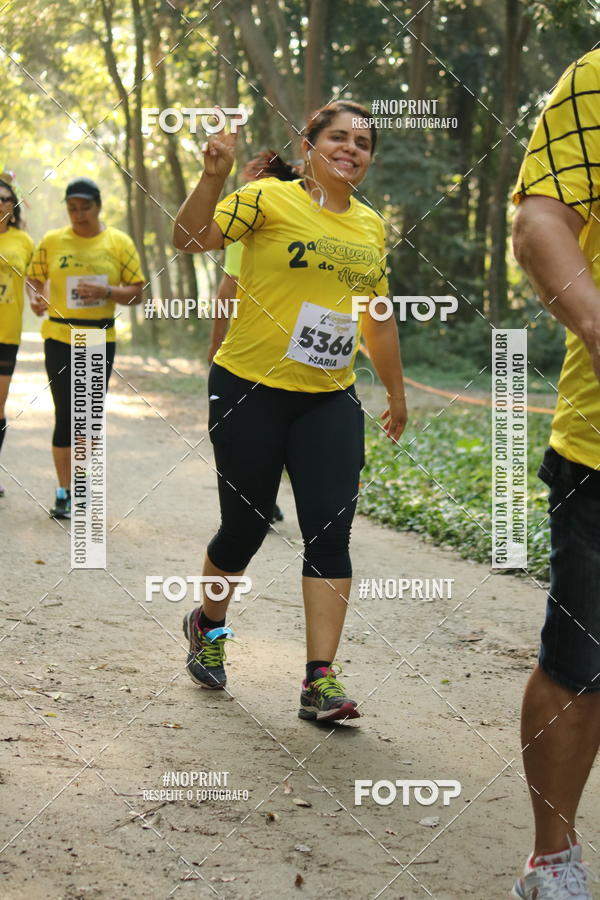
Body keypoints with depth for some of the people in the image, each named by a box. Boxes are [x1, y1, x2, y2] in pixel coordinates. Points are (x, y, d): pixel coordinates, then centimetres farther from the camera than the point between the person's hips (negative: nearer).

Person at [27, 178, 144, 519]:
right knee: (66, 414, -6)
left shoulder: (119, 242, 0)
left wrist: (107, 292, -17)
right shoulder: (52, 241, 1)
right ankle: (65, 493, 0)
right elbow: (35, 277, 12)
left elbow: (137, 293, 1)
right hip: (60, 338, -1)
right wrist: (36, 298, -10)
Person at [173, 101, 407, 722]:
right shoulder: (268, 199, -5)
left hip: (330, 400, 4)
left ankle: (320, 680, -3)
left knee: (330, 531, -6)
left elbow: (378, 318, 21)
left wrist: (396, 394, 26)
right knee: (245, 525, 6)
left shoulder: (370, 226, 11)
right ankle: (207, 625, 35)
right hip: (250, 391, -4)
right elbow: (190, 239, -18)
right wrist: (214, 176, -32)